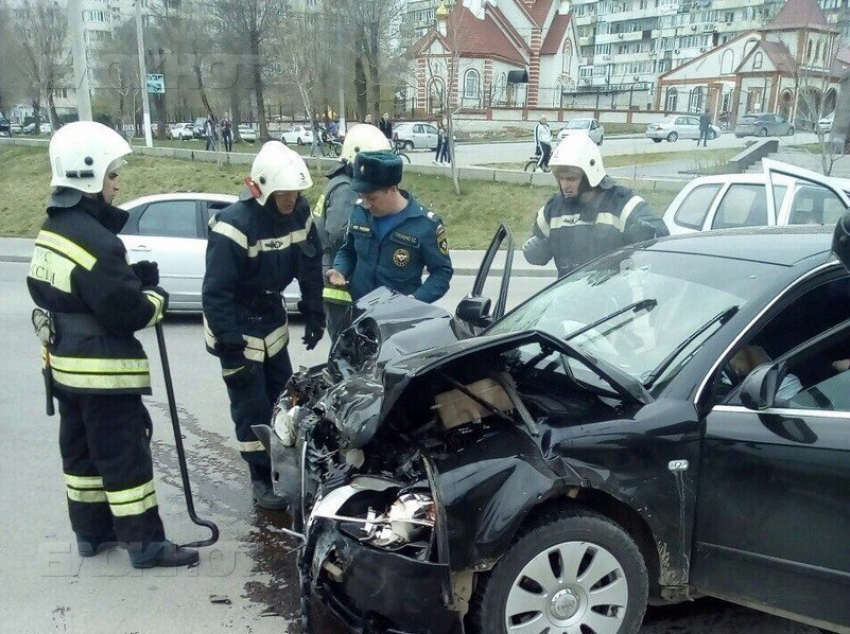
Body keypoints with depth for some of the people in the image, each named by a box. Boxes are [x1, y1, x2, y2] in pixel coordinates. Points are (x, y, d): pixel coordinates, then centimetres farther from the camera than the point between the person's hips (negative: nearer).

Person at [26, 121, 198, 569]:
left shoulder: (53, 229, 7)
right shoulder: (95, 241, -24)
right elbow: (128, 314, -22)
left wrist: (131, 276, 3)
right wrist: (156, 297, -2)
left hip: (64, 363, 10)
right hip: (101, 370, -10)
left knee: (82, 449, 18)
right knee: (125, 455, 0)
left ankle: (91, 531, 32)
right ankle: (144, 543, 11)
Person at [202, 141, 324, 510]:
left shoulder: (300, 213, -7)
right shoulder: (234, 226, -27)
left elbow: (310, 265, 6)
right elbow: (215, 292, -26)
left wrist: (313, 313, 6)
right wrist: (229, 346, -26)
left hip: (271, 315, 7)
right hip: (237, 323, -6)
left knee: (283, 394, 14)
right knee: (251, 404, -2)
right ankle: (262, 478, 12)